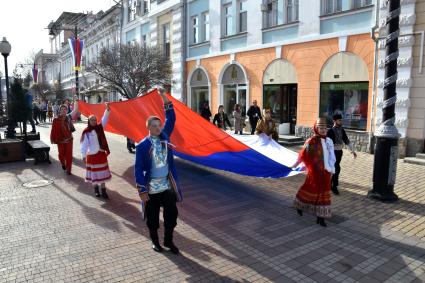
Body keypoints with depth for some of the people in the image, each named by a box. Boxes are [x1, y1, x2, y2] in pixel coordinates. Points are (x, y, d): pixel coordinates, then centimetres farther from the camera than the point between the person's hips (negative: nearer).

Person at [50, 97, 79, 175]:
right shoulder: (56, 119, -6)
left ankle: (68, 169, 12)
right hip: (60, 140, -1)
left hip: (69, 139, 1)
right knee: (61, 154, 11)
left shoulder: (69, 117, -2)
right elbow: (54, 130, -4)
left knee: (69, 155, 2)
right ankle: (63, 164, 41)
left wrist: (76, 100, -11)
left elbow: (75, 110, -4)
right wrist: (53, 139, -5)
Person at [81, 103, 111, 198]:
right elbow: (84, 144, -8)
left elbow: (105, 118, -9)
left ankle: (103, 190, 16)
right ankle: (96, 189, 25)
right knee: (94, 173, 8)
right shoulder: (86, 132, -8)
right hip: (92, 154, -3)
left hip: (101, 153, 3)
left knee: (103, 172, 8)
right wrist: (84, 156, -10)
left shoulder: (100, 127, 1)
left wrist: (107, 109, -23)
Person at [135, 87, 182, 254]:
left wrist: (164, 96, -8)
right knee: (152, 218, 12)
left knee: (172, 214, 9)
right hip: (151, 189, -4)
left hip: (168, 186, 4)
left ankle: (168, 241, 30)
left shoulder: (165, 136, 0)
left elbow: (171, 118, -2)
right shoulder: (142, 145, -12)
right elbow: (138, 169, -11)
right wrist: (142, 191, -13)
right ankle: (155, 241, 34)